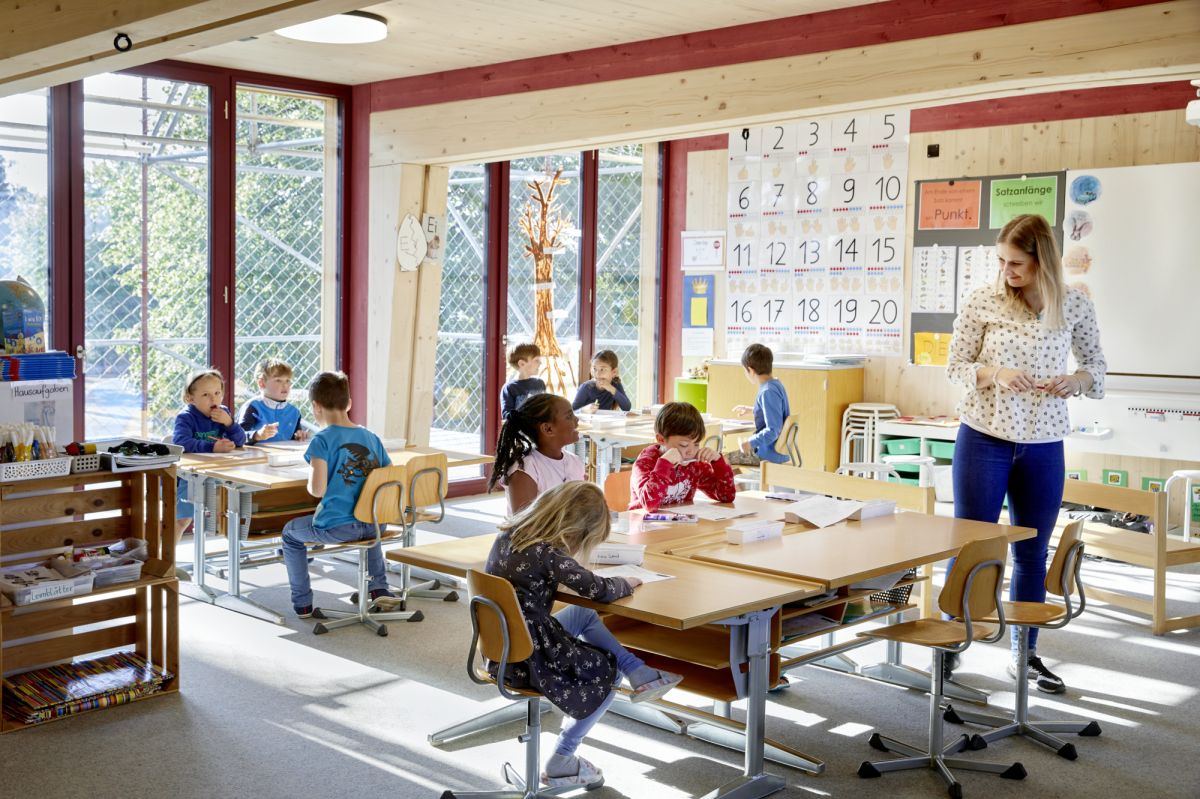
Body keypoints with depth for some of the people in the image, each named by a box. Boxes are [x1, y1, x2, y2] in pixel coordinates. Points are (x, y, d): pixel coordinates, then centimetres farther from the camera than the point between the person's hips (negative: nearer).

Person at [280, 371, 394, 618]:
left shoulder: (322, 440, -12)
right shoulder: (372, 437, 5)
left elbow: (317, 489, -20)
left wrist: (310, 484, 2)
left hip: (335, 527, -5)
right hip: (374, 524, 5)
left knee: (290, 533, 25)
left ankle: (302, 602, 26)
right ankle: (379, 589, 34)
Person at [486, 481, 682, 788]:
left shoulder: (509, 534, 0)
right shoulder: (547, 553, -24)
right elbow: (598, 590, -17)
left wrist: (570, 568, 8)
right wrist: (626, 583, 2)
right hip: (529, 659, -8)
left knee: (584, 615, 22)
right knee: (608, 672, 15)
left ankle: (640, 674, 22)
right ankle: (561, 763, 20)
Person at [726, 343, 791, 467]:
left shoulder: (768, 392, -24)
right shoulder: (776, 385, 6)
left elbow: (773, 430, -27)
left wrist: (751, 443, -19)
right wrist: (751, 409, 35)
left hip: (770, 454, -10)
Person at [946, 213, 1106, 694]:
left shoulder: (1075, 306, -1)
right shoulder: (983, 303, -5)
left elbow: (1095, 365, 10)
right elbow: (956, 365, 0)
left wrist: (1077, 380, -12)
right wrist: (993, 373, -20)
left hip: (1043, 445, 2)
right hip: (984, 438, -2)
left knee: (1032, 551, 12)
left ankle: (1025, 654, 27)